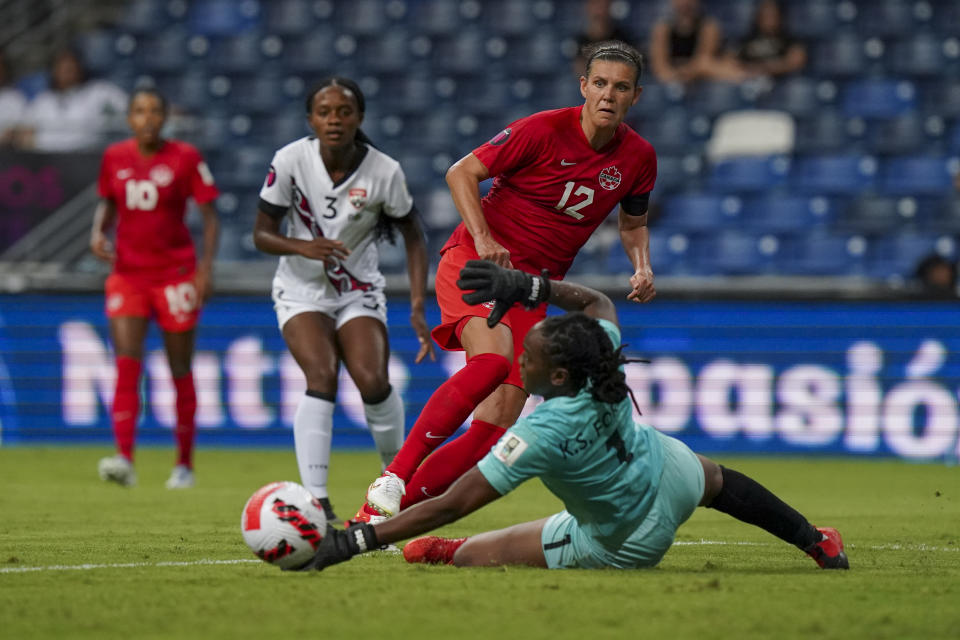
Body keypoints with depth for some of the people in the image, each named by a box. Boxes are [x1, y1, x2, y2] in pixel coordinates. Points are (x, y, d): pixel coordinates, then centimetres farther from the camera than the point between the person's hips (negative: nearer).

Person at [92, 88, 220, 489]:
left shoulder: (185, 158, -6)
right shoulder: (114, 158, 4)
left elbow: (210, 215, -4)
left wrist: (206, 267, -14)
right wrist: (98, 233, -3)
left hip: (176, 273, -2)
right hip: (127, 273, 2)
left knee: (180, 372, 4)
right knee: (126, 365, -13)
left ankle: (185, 465, 18)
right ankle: (124, 462, -21)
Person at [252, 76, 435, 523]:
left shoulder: (384, 172, -14)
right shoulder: (291, 161, -15)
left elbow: (413, 238, -1)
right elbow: (262, 234, -8)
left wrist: (418, 308, -10)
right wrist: (303, 247, -30)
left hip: (359, 291, 1)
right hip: (302, 290, -1)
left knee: (373, 381, -19)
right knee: (322, 376, -24)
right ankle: (316, 499, -27)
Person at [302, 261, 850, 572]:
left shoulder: (542, 434, -41)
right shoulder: (604, 355, -25)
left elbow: (451, 506, -42)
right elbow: (600, 301, 0)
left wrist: (355, 541, -42)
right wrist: (528, 285, -12)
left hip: (628, 545, -7)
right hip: (673, 474, 7)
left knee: (466, 555, -11)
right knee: (718, 481, 42)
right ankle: (815, 541, 55)